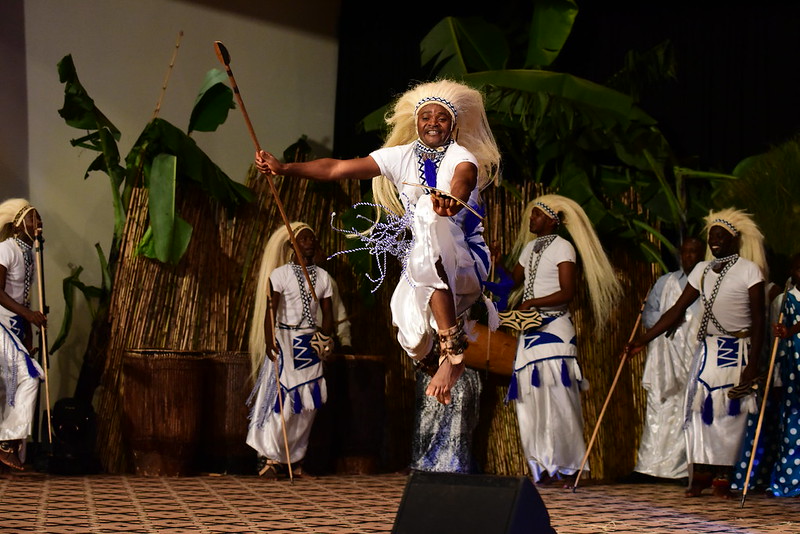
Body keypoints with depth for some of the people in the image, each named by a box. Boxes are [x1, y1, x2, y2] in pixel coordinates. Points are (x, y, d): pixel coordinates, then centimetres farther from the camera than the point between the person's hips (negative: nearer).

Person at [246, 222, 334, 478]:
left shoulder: (323, 277, 11)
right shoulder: (280, 274, -3)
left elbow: (328, 314, 11)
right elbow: (270, 311, -9)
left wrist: (325, 339, -3)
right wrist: (269, 342, -19)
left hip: (311, 343, 5)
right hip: (284, 341, -4)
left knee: (307, 402, 3)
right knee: (281, 399, -8)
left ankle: (296, 458, 11)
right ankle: (272, 457, 1)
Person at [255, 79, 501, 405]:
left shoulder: (461, 156, -7)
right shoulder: (401, 157, 5)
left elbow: (464, 178, -32)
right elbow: (337, 168, -2)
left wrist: (453, 200, -56)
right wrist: (284, 168, -14)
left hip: (466, 264, -3)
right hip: (422, 265, 3)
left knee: (428, 210, -35)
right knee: (413, 340, -24)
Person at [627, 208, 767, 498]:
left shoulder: (749, 270, -5)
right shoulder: (702, 270, 10)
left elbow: (758, 320, -8)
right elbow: (677, 310, 10)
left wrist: (753, 363, -15)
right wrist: (643, 340, 4)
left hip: (737, 351, -5)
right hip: (707, 350, 5)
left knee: (729, 413, -5)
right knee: (700, 409, -2)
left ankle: (722, 478, 0)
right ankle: (701, 475, 2)